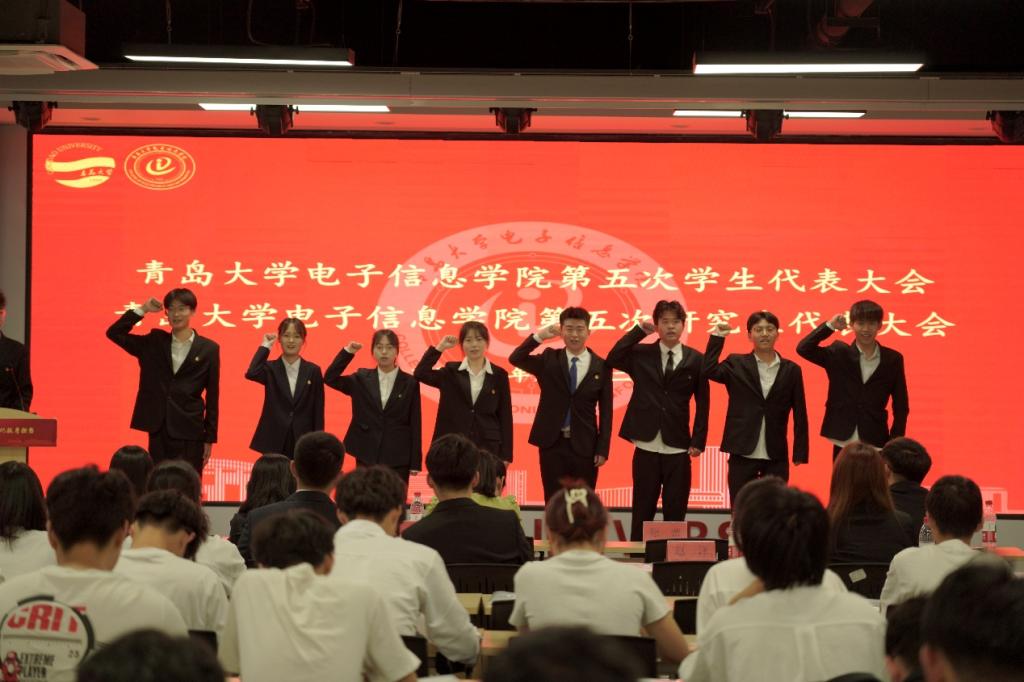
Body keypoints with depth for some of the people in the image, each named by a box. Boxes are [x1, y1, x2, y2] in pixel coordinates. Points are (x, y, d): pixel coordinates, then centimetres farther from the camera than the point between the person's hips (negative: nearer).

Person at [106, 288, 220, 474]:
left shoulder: (208, 348, 1)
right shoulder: (154, 343, 8)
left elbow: (212, 396, 3)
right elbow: (114, 333, 7)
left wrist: (210, 438, 1)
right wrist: (142, 310, -1)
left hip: (190, 432, -2)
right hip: (158, 431, 2)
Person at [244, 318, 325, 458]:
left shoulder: (313, 371, 4)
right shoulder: (270, 369, 3)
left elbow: (318, 412, 4)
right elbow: (251, 373, -21)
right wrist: (265, 346, -10)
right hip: (274, 442, 0)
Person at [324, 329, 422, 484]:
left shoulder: (410, 383, 0)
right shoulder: (362, 379, 6)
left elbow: (415, 424, 0)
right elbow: (329, 378, -3)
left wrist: (415, 462, -3)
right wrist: (347, 352, -11)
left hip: (398, 458, -1)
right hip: (367, 456, 1)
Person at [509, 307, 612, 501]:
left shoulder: (601, 366, 1)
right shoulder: (549, 360, 2)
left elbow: (605, 411, 1)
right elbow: (515, 359, -11)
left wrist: (602, 449, -3)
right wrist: (540, 336, -20)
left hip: (585, 445, 0)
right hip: (552, 444, 0)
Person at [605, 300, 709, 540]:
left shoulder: (695, 360, 3)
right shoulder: (641, 354, 4)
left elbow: (702, 403, 4)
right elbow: (613, 359, -14)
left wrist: (698, 441, -3)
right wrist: (638, 330, -8)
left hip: (678, 450, 0)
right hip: (646, 448, 0)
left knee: (675, 514, 5)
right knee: (642, 513, 6)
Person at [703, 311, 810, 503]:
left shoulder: (791, 370, 5)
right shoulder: (736, 364, 3)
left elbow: (799, 414, 5)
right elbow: (709, 370, -16)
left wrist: (800, 453, 1)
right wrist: (718, 336, -13)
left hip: (776, 457, 1)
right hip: (742, 454, -1)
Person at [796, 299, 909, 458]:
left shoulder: (892, 359, 3)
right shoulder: (839, 354, 2)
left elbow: (901, 406, 6)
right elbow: (803, 349, -10)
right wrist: (830, 326, -13)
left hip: (876, 445, 0)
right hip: (843, 445, 0)